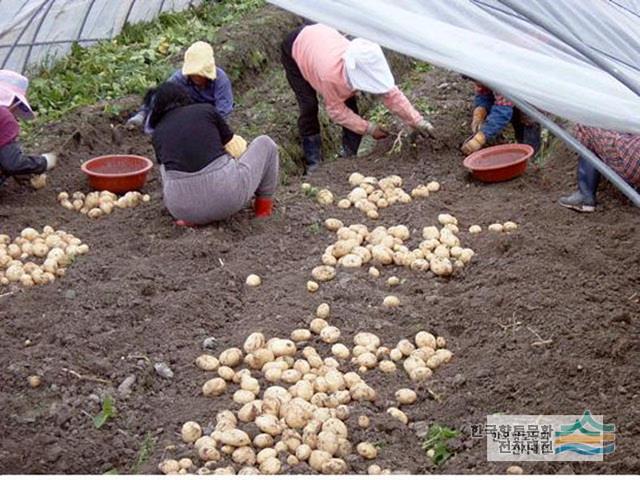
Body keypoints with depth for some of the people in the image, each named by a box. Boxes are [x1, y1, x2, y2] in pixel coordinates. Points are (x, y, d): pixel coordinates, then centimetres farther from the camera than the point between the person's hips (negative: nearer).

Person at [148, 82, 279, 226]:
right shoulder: (206, 110, 8)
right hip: (227, 196, -2)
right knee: (264, 144, 23)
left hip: (183, 208, 2)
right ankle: (263, 206, 32)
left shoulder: (157, 134, 14)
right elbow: (236, 149, 15)